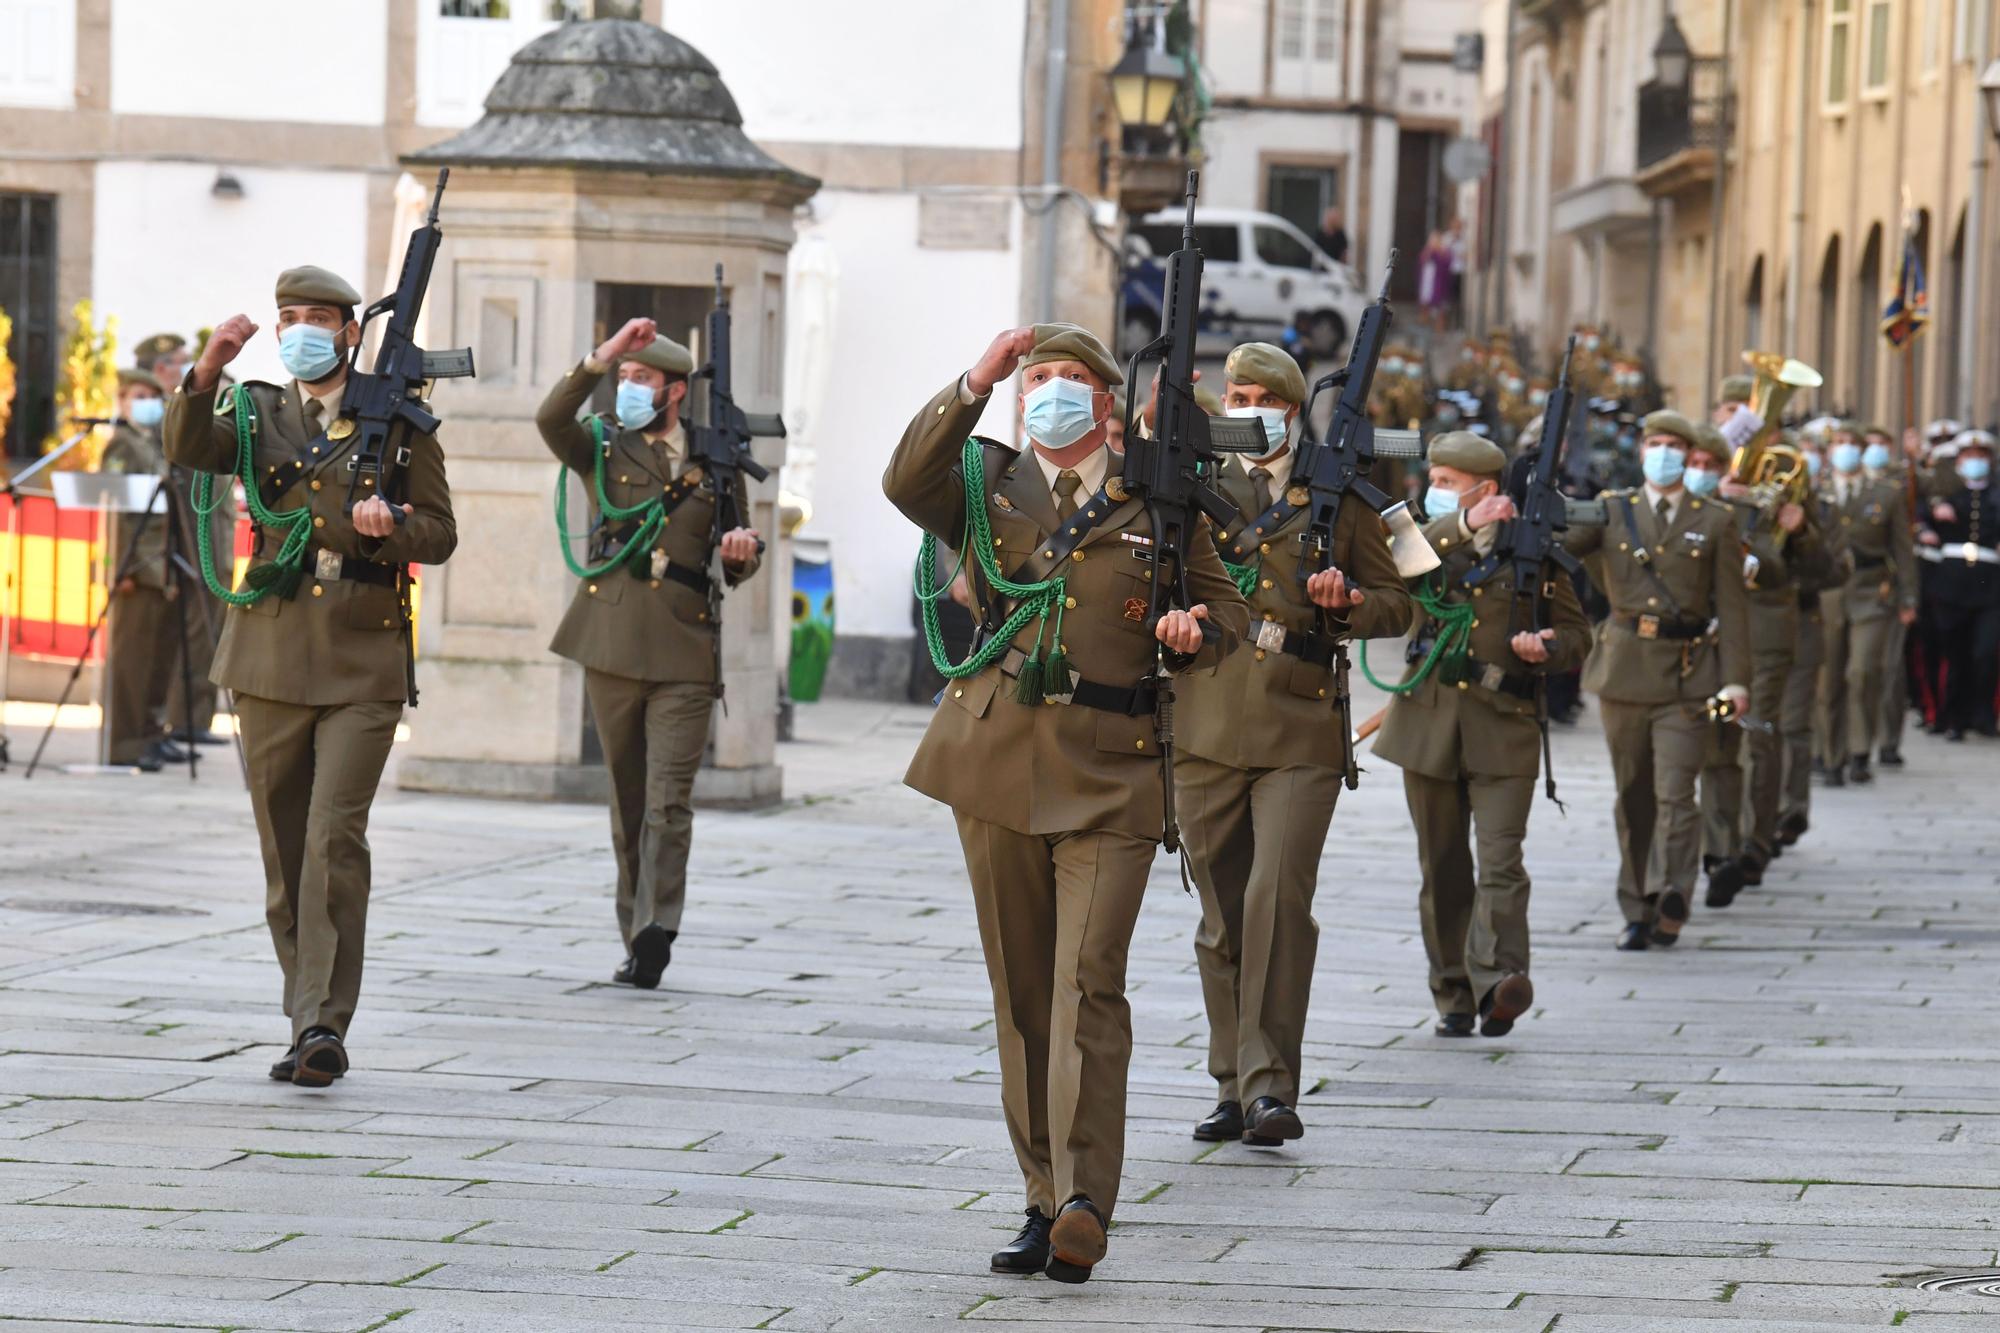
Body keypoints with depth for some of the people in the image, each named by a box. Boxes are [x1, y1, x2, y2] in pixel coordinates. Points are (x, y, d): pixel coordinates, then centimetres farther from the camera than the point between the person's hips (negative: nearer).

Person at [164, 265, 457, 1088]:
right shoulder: (254, 413, 10)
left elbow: (439, 534, 8)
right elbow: (189, 450, -10)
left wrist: (389, 527, -14)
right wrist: (206, 374, -26)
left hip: (364, 664, -3)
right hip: (271, 658, 3)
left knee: (336, 837, -15)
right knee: (283, 850, 6)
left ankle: (324, 1024, -15)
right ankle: (310, 1023, 15)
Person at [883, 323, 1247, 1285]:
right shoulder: (987, 487, 13)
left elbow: (1226, 607, 18)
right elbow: (906, 482, -8)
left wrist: (1191, 635, -5)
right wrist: (975, 384, -16)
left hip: (1111, 773, -3)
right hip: (998, 764, 3)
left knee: (1088, 983, -15)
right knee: (1021, 990, 6)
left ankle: (1085, 1200, -22)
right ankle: (1045, 1200, 12)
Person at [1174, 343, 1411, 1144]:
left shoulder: (1339, 498, 10)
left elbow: (1395, 603, 15)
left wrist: (1347, 603, -7)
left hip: (1301, 730, -2)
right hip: (1208, 731, 2)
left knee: (1279, 898, -16)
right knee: (1223, 918, 5)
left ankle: (1270, 1085, -14)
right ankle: (1235, 1086, 15)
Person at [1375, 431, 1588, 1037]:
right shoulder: (1431, 541, 7)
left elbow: (1577, 635, 11)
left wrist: (1545, 647, -12)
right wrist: (1462, 526, -31)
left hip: (1503, 728, -2)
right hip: (1428, 723, 3)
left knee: (1500, 861, -16)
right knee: (1442, 867, 8)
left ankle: (1498, 981, -25)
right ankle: (1453, 997, 16)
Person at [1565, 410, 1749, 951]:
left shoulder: (1715, 522, 6)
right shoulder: (1610, 512, 10)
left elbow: (1730, 605, 3)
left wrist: (1735, 678, -5)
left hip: (1686, 674, -2)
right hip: (1624, 665, 2)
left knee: (1675, 792, -15)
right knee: (1632, 795, 8)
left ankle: (1671, 898, -21)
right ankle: (1637, 911, 15)